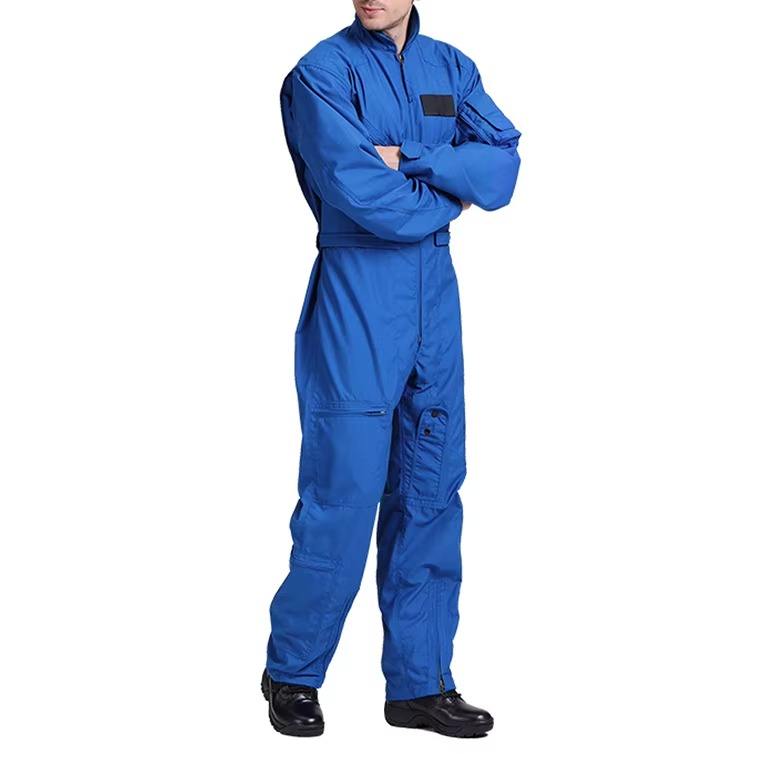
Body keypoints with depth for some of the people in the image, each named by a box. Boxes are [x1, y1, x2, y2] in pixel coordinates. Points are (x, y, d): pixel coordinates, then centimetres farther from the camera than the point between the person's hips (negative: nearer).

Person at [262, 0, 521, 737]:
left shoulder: (450, 68, 10)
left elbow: (503, 166, -2)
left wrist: (412, 160, -14)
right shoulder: (321, 73, -6)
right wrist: (448, 192, -3)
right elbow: (363, 197, -17)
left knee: (431, 491, 8)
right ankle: (292, 672, 15)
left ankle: (419, 682, 18)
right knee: (343, 492, -3)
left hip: (435, 298, 5)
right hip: (355, 304, -5)